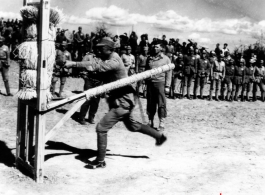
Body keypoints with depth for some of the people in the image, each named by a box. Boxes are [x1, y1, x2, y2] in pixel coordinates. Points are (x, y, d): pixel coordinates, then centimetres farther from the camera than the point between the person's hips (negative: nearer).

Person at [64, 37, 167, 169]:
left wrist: (74, 63, -36)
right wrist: (73, 64, -25)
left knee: (101, 128, -9)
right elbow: (94, 63, -10)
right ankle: (159, 136, 42)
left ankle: (100, 161, 2)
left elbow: (95, 66, -35)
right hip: (119, 100, 10)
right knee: (132, 126, 27)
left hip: (122, 102, -10)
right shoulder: (105, 60, 5)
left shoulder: (114, 61, -22)